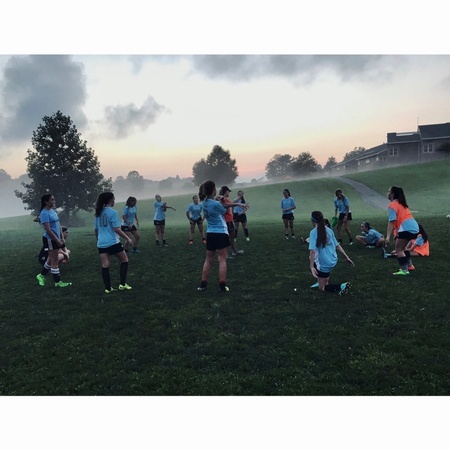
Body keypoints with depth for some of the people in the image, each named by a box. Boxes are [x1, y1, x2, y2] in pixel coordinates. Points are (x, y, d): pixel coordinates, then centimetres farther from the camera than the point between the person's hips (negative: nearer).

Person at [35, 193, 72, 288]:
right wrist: (58, 241, -19)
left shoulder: (53, 211, 11)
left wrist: (62, 238, 10)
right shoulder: (44, 213, -17)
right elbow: (48, 230, -21)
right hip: (50, 239, -9)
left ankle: (41, 275, 36)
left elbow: (58, 225, 16)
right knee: (55, 261, -1)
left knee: (51, 259, 19)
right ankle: (58, 282, 9)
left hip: (56, 239, 9)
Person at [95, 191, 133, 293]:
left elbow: (96, 229, 16)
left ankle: (108, 288, 8)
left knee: (105, 265, 6)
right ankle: (122, 284, 9)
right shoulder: (113, 212, -11)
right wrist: (128, 238, -9)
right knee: (124, 260, 11)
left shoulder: (98, 213, 10)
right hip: (113, 242, -6)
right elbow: (116, 229, -15)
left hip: (101, 243, 6)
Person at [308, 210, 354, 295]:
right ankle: (323, 281, 35)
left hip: (324, 264, -7)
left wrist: (311, 267, -27)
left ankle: (341, 286, -14)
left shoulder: (313, 232, -15)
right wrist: (347, 257, 15)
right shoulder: (329, 230, 5)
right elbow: (337, 245, 9)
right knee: (312, 258, 33)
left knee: (322, 288, 10)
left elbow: (313, 251, -25)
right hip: (333, 261, 7)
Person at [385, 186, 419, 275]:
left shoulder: (392, 205, -7)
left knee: (399, 250, -3)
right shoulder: (401, 203, 21)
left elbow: (391, 222, -14)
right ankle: (409, 265, 29)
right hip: (414, 227, 9)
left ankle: (404, 270, -7)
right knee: (402, 247, 24)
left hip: (407, 228, -9)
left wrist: (388, 237, -17)